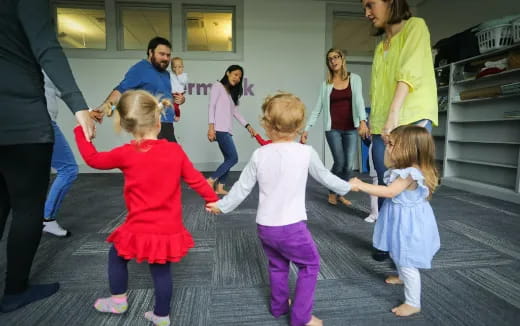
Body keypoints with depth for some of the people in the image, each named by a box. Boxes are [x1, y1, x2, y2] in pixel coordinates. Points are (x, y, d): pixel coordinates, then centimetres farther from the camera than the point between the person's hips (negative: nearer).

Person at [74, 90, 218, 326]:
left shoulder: (126, 154, -11)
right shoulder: (175, 150, -6)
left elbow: (93, 158, 5)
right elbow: (195, 179, 3)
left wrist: (80, 129, 19)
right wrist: (212, 199, 17)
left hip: (140, 229, -2)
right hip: (169, 229, 2)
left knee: (116, 255, 27)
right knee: (161, 269, 18)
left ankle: (118, 301, 43)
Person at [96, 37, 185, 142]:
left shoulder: (166, 74, 19)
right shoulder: (139, 69, -6)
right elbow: (121, 90, -14)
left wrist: (180, 98, 7)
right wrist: (108, 104, -31)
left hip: (167, 126, 8)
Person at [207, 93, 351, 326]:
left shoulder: (259, 155, -4)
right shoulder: (306, 152, -9)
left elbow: (242, 188, 1)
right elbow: (325, 177, 6)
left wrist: (221, 206, 16)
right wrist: (346, 187, 25)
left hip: (264, 226, 4)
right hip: (292, 226, -4)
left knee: (277, 265, 27)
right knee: (310, 265, 19)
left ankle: (279, 306, 45)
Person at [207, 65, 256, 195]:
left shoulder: (232, 93, 25)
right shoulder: (217, 86, 3)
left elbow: (235, 112, 20)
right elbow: (211, 106, -7)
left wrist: (248, 126, 11)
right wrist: (211, 126, -17)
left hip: (227, 130, 8)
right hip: (219, 129, -8)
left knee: (228, 159, 2)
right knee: (233, 158, -13)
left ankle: (220, 188, 7)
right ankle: (210, 181, -5)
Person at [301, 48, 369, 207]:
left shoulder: (354, 78, 5)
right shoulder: (326, 84, 5)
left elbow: (359, 100, -8)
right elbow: (317, 109, 4)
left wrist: (362, 121, -26)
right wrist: (306, 129, -4)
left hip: (351, 129, 1)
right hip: (333, 129, -1)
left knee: (349, 165, 1)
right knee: (339, 163, -8)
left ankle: (341, 194, 22)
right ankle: (332, 193, 16)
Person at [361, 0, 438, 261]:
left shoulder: (415, 26, 1)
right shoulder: (381, 45, 21)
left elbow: (410, 72, -15)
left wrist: (394, 114, -26)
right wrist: (375, 121, 5)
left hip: (411, 120, -6)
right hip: (382, 126, 6)